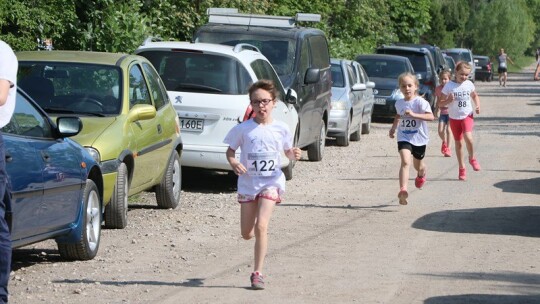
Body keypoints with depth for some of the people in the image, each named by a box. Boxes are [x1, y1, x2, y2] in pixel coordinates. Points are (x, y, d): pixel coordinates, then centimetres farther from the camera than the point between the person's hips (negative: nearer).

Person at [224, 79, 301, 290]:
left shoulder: (281, 129, -1)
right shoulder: (243, 129, -4)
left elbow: (288, 152, 11)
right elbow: (230, 150, 4)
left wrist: (294, 155, -12)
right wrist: (233, 162, -18)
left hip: (271, 182, -1)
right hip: (248, 183, 1)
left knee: (261, 226, -18)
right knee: (247, 234, 5)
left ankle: (257, 273, -11)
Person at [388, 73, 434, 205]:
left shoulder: (420, 102, -15)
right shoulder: (399, 103, 3)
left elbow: (431, 116, -28)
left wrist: (414, 114, -37)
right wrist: (393, 128, 19)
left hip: (419, 138, -2)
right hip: (404, 137, 2)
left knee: (418, 165, 20)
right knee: (405, 162, -23)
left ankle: (421, 175, 58)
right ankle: (403, 190, -34)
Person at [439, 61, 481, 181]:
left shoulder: (469, 84, 0)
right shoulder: (449, 86, -8)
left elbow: (475, 96, 19)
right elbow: (441, 103, -5)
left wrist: (477, 105, 1)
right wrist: (448, 100, -26)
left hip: (467, 116, 0)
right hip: (454, 118, 0)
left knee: (468, 137, -25)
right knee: (458, 143, 8)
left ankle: (472, 158, 2)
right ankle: (462, 169, 21)